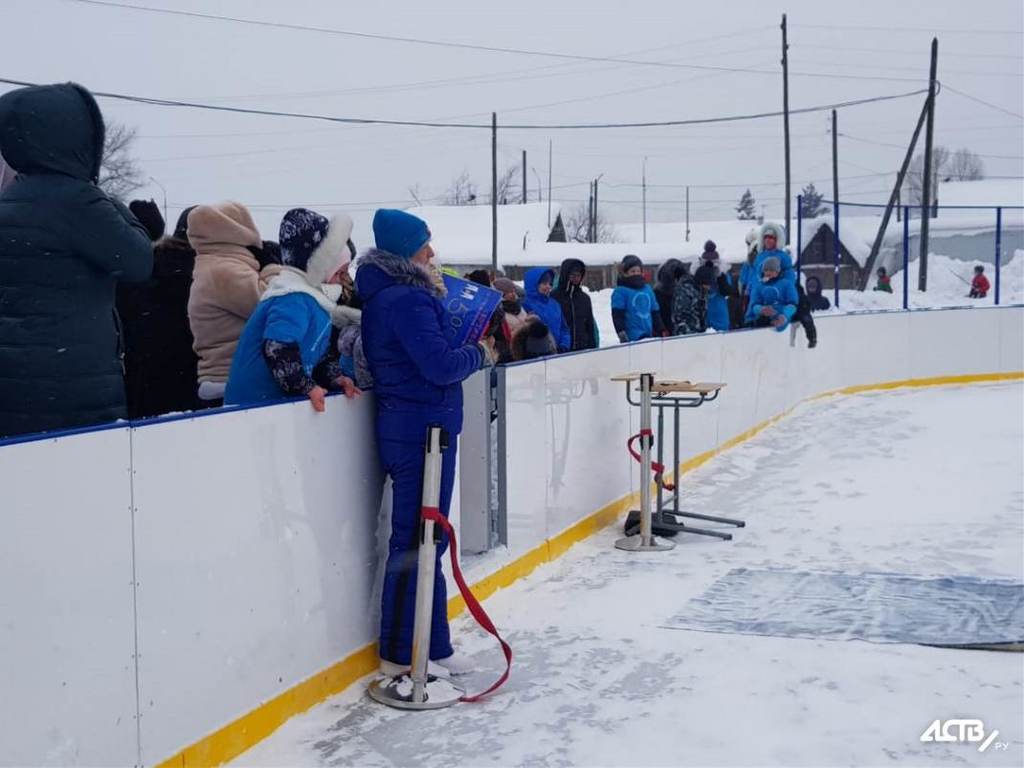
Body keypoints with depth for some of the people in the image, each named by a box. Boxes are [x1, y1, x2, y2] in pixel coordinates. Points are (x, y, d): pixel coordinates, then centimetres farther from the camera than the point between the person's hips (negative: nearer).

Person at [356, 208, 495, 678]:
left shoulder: (384, 295, 14)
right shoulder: (406, 299, -17)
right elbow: (441, 365, -22)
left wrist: (465, 349, 4)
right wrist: (481, 354, -5)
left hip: (406, 428, 10)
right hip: (420, 431, -10)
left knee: (425, 540, 16)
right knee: (416, 543, -2)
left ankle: (432, 646, 26)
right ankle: (400, 653, 8)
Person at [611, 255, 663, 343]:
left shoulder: (648, 289, 15)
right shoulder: (620, 291, -5)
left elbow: (655, 312, 20)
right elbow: (617, 315, -11)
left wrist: (660, 331, 17)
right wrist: (621, 332, -21)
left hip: (648, 336, 7)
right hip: (631, 338, -7)